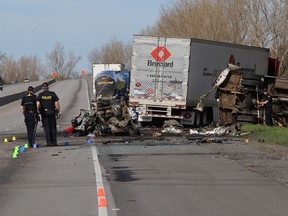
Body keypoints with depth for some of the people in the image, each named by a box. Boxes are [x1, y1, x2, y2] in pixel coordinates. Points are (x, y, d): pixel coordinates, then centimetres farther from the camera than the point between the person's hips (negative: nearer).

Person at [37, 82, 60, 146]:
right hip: (52, 112, 0)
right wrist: (58, 112, 2)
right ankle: (54, 142, 8)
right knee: (53, 128, 8)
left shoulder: (40, 95, 0)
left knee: (47, 128, 2)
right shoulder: (52, 94, 0)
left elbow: (38, 104, -9)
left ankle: (49, 142, -2)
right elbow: (57, 104, -4)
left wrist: (38, 110, 8)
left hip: (44, 113, 0)